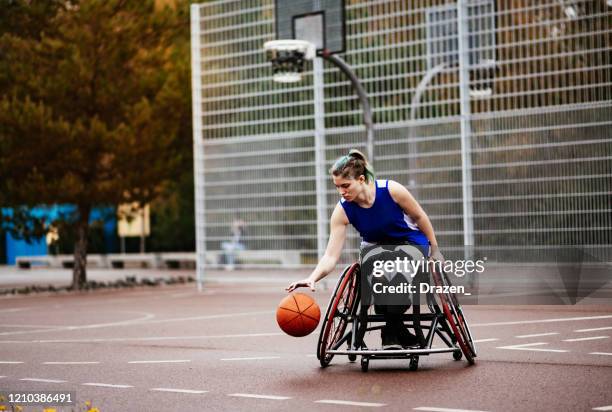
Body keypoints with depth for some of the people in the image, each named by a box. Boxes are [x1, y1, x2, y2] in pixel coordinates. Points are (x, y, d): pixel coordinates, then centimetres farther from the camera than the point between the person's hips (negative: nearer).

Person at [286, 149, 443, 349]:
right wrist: (312, 278, -41)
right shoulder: (342, 210, -20)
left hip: (412, 243, -2)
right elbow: (331, 256, -24)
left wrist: (434, 250, -1)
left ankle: (392, 332, -13)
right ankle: (400, 334, -14)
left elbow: (420, 217, -8)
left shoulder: (391, 190, -26)